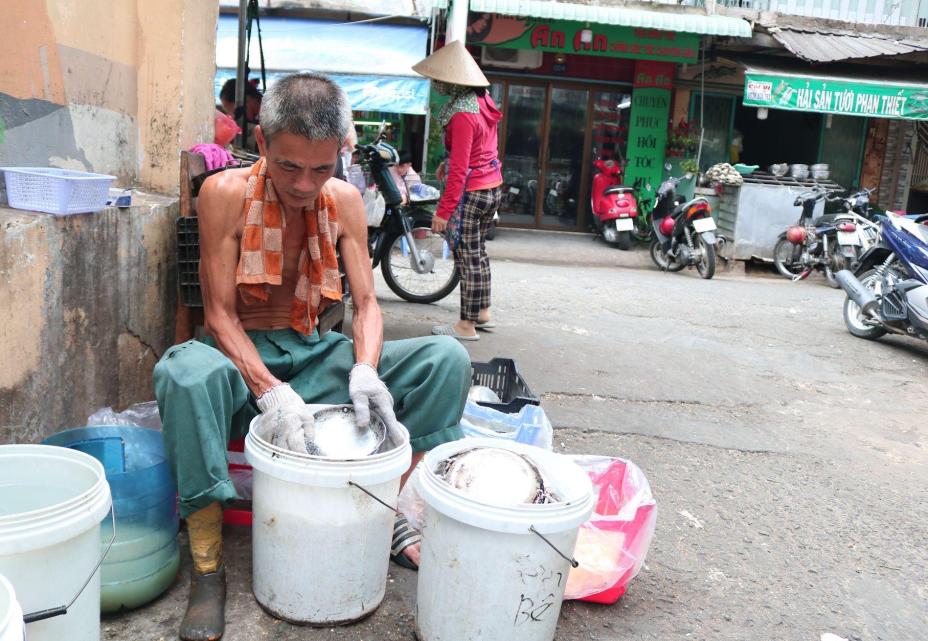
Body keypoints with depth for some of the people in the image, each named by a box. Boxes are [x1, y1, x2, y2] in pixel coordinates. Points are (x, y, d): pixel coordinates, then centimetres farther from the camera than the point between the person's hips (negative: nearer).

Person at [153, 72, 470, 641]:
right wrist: (272, 392, -28)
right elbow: (220, 315, -14)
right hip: (242, 359, -3)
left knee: (446, 358, -14)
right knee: (186, 373, -40)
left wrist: (365, 371, -24)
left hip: (314, 357, 4)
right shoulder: (227, 193, -12)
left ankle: (394, 509, -6)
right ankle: (208, 567, -26)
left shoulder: (344, 200, 0)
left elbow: (366, 303, -3)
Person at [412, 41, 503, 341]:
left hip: (470, 192, -9)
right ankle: (483, 313, 31)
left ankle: (467, 325, 8)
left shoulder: (462, 115, -22)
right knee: (478, 252, 20)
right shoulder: (482, 100, 4)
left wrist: (443, 210, -20)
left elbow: (459, 170, -23)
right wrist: (449, 163, 18)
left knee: (467, 258, -1)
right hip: (493, 188, 9)